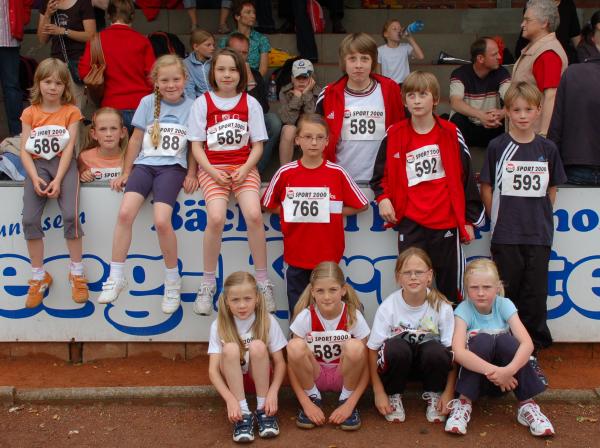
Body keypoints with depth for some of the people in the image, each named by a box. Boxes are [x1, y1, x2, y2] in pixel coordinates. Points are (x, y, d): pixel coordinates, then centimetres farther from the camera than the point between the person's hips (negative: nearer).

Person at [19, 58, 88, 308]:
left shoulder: (71, 111, 2)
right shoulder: (30, 113, 7)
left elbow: (69, 148, -6)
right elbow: (24, 150, 0)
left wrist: (58, 180, -17)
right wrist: (35, 178, -16)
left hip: (63, 164, -2)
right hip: (37, 165, 2)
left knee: (71, 215, -23)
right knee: (29, 219, -16)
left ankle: (76, 273, -5)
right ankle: (39, 276, 1)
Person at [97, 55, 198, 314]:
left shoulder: (191, 107, 5)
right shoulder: (148, 103, 8)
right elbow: (136, 140, 12)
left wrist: (191, 175, -2)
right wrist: (126, 173, 12)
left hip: (172, 166, -2)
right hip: (144, 163, 2)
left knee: (161, 220, -24)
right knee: (125, 213, -21)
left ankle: (173, 280, -4)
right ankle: (116, 278, -8)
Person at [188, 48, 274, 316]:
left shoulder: (250, 103, 7)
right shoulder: (202, 103, 5)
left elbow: (257, 145, 6)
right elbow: (196, 146, 3)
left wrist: (244, 169, -11)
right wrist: (214, 172, -12)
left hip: (244, 167, 1)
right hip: (212, 168, -1)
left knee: (254, 215, -25)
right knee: (216, 218, -27)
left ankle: (263, 283, -10)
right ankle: (207, 285, -11)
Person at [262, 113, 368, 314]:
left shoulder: (337, 173, -4)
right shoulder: (285, 173, -2)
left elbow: (361, 205, 5)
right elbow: (269, 205, 11)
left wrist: (332, 212, -3)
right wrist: (290, 212, -3)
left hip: (328, 255, -1)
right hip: (295, 255, 1)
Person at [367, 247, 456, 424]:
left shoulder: (442, 307, -17)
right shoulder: (388, 307, -18)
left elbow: (451, 354, -13)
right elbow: (373, 350, -14)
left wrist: (449, 392, -18)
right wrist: (379, 392, -17)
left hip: (428, 363, 1)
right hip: (398, 362, 0)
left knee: (436, 351, -34)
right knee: (396, 348, -35)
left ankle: (433, 396, -3)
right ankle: (393, 396, -6)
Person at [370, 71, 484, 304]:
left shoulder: (451, 134, 1)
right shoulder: (394, 136, 3)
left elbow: (466, 177, 4)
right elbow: (381, 173, 14)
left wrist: (469, 219, 4)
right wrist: (383, 198, -5)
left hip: (446, 222, 0)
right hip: (410, 224, 1)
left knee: (450, 285, 8)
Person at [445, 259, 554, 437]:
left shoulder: (504, 305, -10)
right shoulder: (463, 310, -15)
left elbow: (527, 343, -24)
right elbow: (458, 352, -31)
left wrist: (509, 370, -42)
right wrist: (491, 371, -43)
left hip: (505, 378, 2)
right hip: (476, 373, -2)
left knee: (505, 339, -28)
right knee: (482, 340, -29)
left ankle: (527, 405, -20)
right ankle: (464, 403, -23)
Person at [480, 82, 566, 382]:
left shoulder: (547, 149, 5)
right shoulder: (497, 147, -1)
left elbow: (552, 189, 14)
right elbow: (486, 187, 4)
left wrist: (540, 216, 5)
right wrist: (499, 219, 0)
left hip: (539, 236, 2)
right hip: (505, 236, -2)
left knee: (535, 296, 6)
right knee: (506, 296, 5)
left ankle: (531, 354, 17)